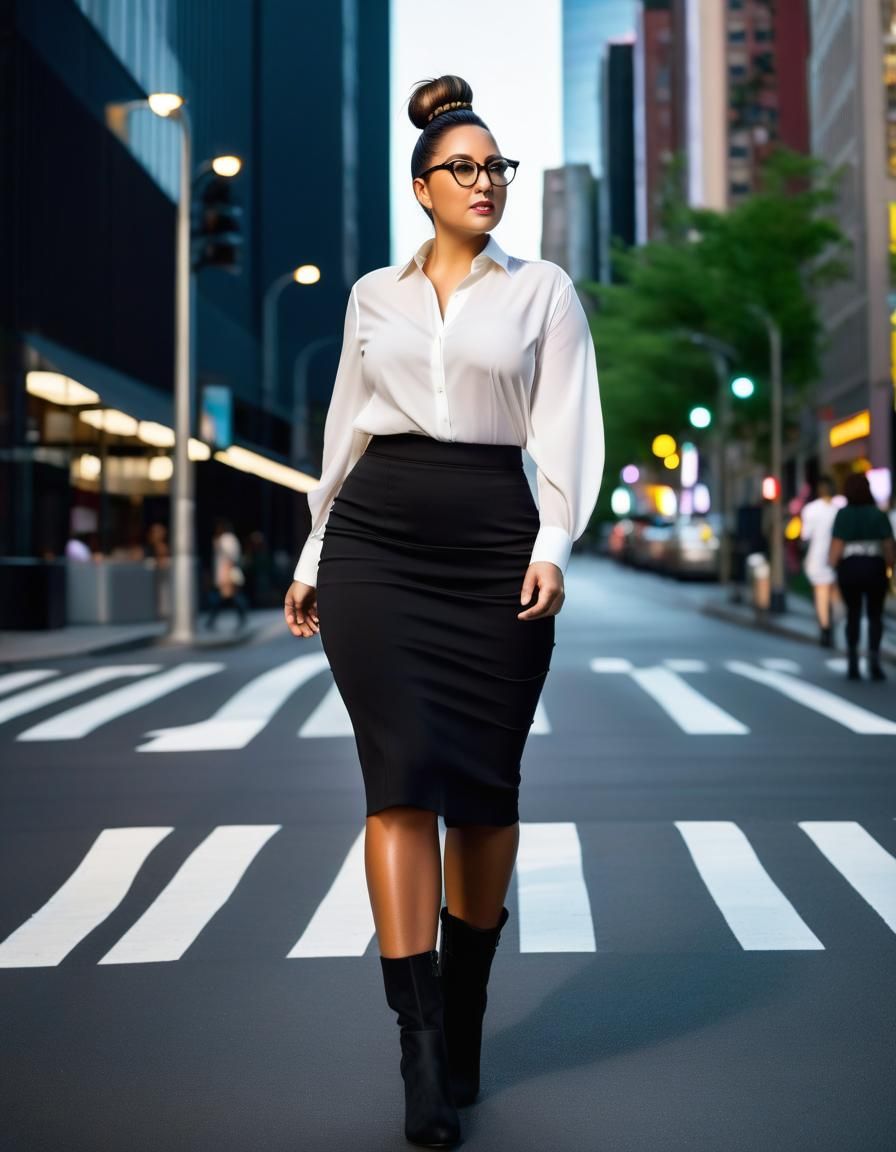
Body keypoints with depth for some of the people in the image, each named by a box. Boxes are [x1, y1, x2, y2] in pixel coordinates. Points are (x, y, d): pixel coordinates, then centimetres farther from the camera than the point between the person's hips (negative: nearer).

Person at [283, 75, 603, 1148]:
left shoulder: (543, 291, 10)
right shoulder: (374, 295, 16)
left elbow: (565, 428, 1)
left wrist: (552, 546, -13)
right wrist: (314, 556, 16)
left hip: (494, 546, 0)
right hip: (376, 544, 1)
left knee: (484, 788, 3)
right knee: (403, 776, -10)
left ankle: (463, 1019, 22)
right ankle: (421, 1049, -8)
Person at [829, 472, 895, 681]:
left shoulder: (842, 514, -3)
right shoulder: (879, 514, -1)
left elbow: (837, 546, -9)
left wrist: (832, 566, 4)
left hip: (849, 567, 0)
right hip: (874, 567, 0)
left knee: (853, 614, 14)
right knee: (875, 615, 11)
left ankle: (853, 664, 12)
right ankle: (874, 660, -5)